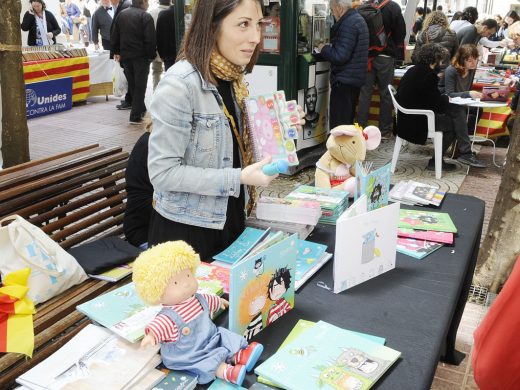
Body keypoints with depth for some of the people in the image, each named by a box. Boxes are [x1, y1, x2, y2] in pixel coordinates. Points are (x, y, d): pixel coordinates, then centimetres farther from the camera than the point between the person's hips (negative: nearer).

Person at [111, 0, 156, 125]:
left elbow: (114, 36, 11)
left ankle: (141, 110, 31)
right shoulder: (146, 16, -11)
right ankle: (135, 116, -2)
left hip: (125, 55, 6)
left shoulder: (121, 14, 9)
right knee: (140, 86, 0)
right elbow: (150, 39, -16)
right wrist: (151, 55, -7)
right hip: (141, 56, -6)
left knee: (132, 85, 18)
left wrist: (116, 51, 18)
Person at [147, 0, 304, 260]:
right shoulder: (179, 84, -22)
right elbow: (162, 172, -23)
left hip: (230, 218, 7)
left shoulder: (231, 77, 2)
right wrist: (240, 178, -25)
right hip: (187, 228, -7)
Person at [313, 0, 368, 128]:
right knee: (348, 120, 17)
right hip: (354, 78, 11)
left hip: (345, 80, -11)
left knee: (338, 123, -7)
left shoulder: (348, 24, -18)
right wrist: (328, 47, 11)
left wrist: (324, 48, -8)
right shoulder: (357, 19, 15)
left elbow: (340, 56, -23)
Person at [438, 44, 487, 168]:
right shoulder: (451, 71, -20)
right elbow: (449, 94, -25)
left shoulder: (471, 70, 1)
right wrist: (469, 94, -35)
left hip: (456, 104, 8)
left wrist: (476, 95, -9)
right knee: (459, 112, -34)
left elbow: (468, 90, 12)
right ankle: (466, 153, -36)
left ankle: (461, 143, -8)